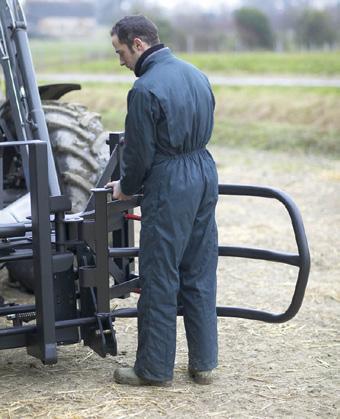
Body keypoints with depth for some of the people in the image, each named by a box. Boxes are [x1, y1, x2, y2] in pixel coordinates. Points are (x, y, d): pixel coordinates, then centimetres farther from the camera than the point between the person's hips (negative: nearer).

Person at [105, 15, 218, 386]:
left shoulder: (145, 89, -16)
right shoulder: (195, 74, 9)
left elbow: (139, 151, -12)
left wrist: (125, 187, 8)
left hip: (169, 187, -8)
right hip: (205, 174, 8)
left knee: (159, 279, 2)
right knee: (200, 275, 13)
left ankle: (154, 368, 11)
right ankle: (203, 363, 20)